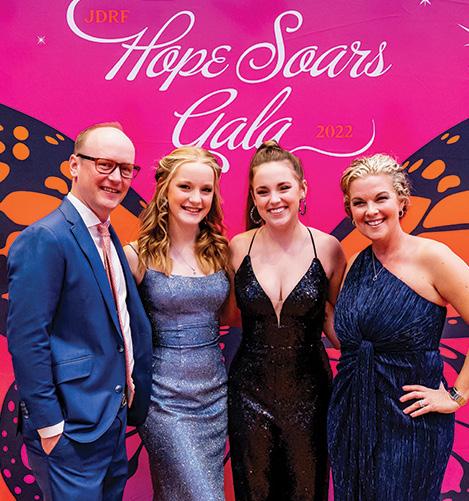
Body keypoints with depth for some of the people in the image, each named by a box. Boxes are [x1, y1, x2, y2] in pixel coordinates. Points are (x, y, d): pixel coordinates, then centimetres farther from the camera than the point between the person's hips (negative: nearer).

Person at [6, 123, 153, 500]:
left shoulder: (109, 238, 9)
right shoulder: (44, 239, -18)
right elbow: (26, 340, -20)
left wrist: (133, 400, 12)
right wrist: (49, 426, -18)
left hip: (114, 421, 9)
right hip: (71, 431, -8)